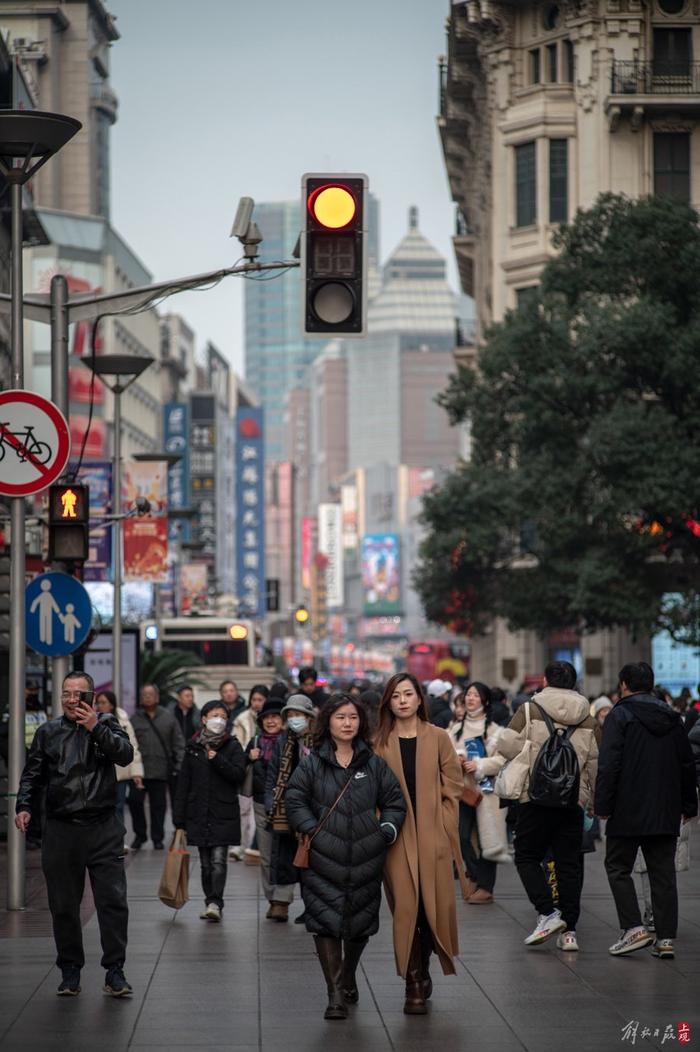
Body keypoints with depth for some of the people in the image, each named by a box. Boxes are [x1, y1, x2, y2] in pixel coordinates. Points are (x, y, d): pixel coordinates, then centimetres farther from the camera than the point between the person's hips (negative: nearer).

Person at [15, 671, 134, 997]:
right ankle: (70, 971, 15)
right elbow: (32, 774, 13)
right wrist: (23, 805, -2)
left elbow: (125, 755, -12)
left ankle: (114, 971, 0)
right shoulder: (48, 733, 10)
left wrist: (96, 728, -20)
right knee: (63, 905, 5)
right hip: (61, 830, 2)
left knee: (113, 901, -6)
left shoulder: (106, 725, 5)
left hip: (103, 828, -2)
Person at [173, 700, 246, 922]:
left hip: (223, 814, -3)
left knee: (218, 860, -12)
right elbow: (183, 783, 8)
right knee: (205, 862, 7)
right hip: (198, 814, 3)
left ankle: (215, 903, -16)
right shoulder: (193, 747, 9)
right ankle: (211, 902, 14)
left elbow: (238, 774, -9)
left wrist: (217, 760, -20)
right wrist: (179, 818, 4)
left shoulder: (233, 746, 3)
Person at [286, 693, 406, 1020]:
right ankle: (335, 994, -8)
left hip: (365, 858, 2)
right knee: (326, 920, -9)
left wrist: (386, 831, -3)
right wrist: (312, 831, -9)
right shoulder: (312, 763, 3)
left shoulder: (374, 763, 9)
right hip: (323, 859, -2)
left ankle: (348, 978, 37)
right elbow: (295, 800, 1)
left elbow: (394, 802, 11)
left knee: (360, 921, 11)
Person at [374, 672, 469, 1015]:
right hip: (397, 838, 0)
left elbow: (453, 787, 5)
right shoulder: (380, 743, 4)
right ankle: (415, 986, 2)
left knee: (435, 907, 0)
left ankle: (422, 970, 23)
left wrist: (443, 826, -3)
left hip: (433, 836, 0)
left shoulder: (438, 738, 4)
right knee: (406, 909, -5)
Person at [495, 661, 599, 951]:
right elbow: (597, 764, 9)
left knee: (527, 857, 8)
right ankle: (568, 931, 6)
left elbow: (506, 744, -11)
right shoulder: (588, 720, 8)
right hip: (573, 800, 3)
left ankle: (548, 913, -10)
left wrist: (530, 755, 10)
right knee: (569, 864, 7)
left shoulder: (530, 710, -3)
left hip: (535, 797, -3)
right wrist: (595, 801, 20)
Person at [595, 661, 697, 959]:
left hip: (628, 812, -5)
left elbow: (609, 765, -14)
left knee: (618, 867, 6)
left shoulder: (620, 716, -6)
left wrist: (603, 805, -11)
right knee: (663, 873, 7)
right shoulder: (672, 718, 12)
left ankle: (633, 927, -8)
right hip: (666, 813, 5)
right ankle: (665, 938, 3)